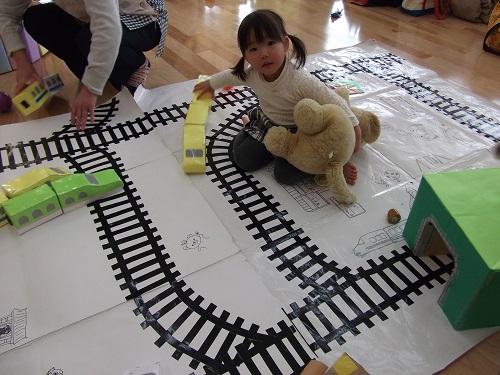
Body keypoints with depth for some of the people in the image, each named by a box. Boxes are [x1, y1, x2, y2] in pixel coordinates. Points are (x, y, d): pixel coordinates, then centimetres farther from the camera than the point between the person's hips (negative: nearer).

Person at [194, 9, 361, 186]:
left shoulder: (300, 80, -37)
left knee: (284, 174, -20)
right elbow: (230, 75, 7)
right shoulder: (250, 74, -17)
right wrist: (210, 84, 24)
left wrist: (354, 128, -33)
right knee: (241, 158, -6)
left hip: (296, 131, -5)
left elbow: (335, 103, -32)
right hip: (265, 121, 5)